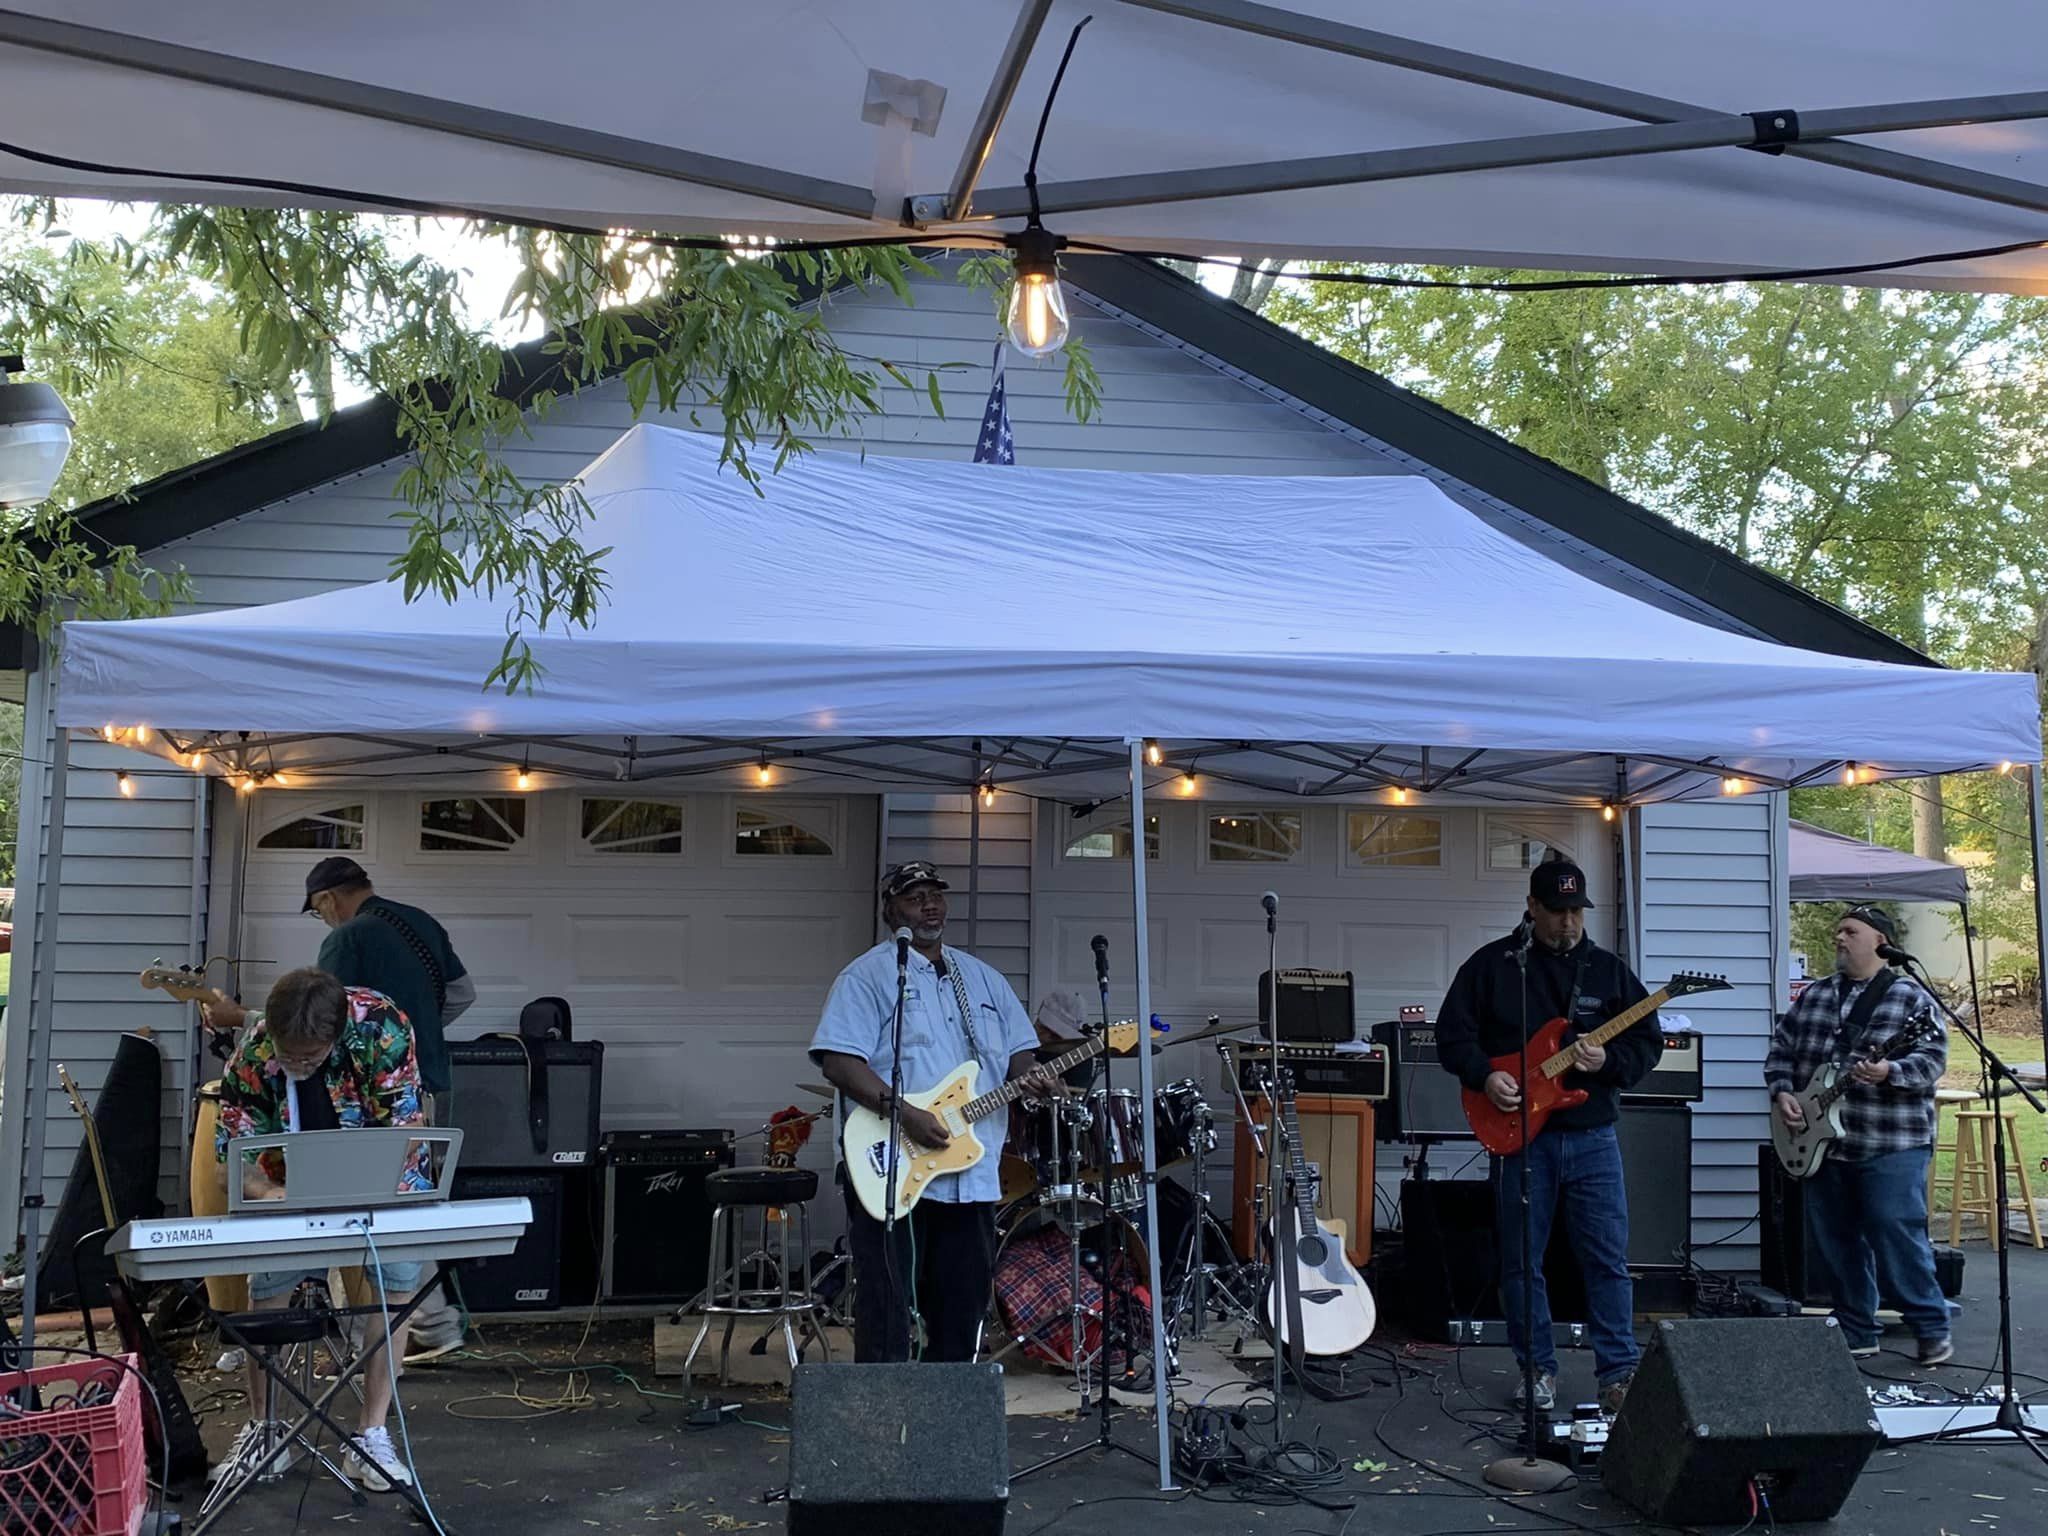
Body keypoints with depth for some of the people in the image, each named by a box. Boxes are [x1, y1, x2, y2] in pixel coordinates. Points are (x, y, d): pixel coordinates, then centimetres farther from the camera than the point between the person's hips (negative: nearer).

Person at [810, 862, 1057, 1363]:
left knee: (963, 1315, 12)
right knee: (888, 1321, -4)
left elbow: (1018, 1050, 19)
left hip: (972, 1176, 6)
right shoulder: (869, 974, -3)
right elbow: (839, 1061, -13)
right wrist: (903, 1113, -22)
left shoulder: (984, 979, 18)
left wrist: (1031, 1076, -5)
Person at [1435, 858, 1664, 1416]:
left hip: (1592, 1136, 1)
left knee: (1608, 1260, 0)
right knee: (1520, 1261, 6)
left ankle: (1619, 1373, 7)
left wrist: (1608, 1061, -12)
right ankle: (1538, 1371, 18)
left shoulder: (1608, 969, 7)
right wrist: (1484, 1076, -14)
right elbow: (1453, 1033, 2)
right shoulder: (1491, 964, 1)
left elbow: (1648, 1042, 7)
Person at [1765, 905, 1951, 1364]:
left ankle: (1932, 1330, 7)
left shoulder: (1912, 998, -2)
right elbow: (1781, 1048, 14)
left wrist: (1889, 1073, -28)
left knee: (1898, 1240, -9)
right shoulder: (1812, 996, 13)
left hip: (1890, 1146, -6)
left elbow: (1932, 1059, -11)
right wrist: (1782, 1093, -2)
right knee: (1834, 1243, 10)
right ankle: (1856, 1332, 21)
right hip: (1822, 1144, 6)